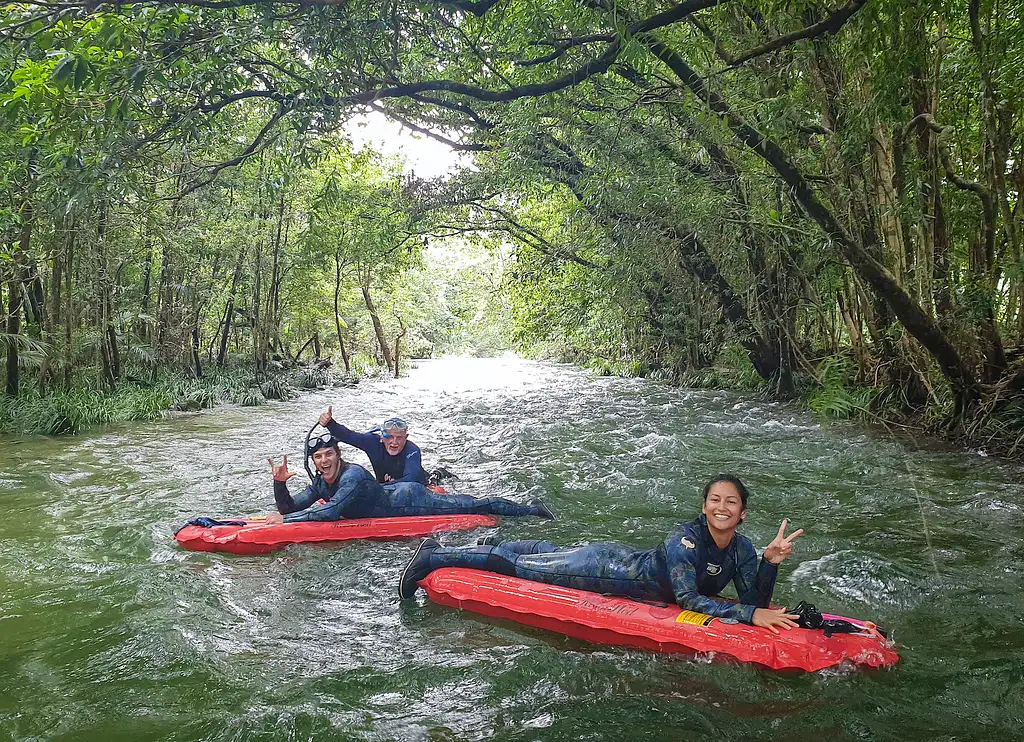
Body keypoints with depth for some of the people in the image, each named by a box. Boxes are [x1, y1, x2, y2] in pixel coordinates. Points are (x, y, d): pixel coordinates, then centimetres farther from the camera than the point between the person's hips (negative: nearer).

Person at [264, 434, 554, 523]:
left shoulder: (353, 475, -31)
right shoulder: (320, 484, -4)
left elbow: (331, 512, -43)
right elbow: (289, 507, -1)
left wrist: (285, 520, -39)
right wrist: (280, 483, -21)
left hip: (408, 500, -8)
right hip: (396, 493, 8)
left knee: (473, 505, 1)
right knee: (465, 504, 19)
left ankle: (532, 509, 16)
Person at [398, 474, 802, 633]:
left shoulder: (741, 551, -9)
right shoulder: (685, 537, -32)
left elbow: (755, 601, -10)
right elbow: (687, 599, -38)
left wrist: (771, 562, -26)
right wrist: (751, 614, -41)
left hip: (628, 563, 6)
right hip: (610, 569, -6)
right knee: (524, 566, 4)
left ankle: (496, 545, 49)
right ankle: (433, 557, 16)